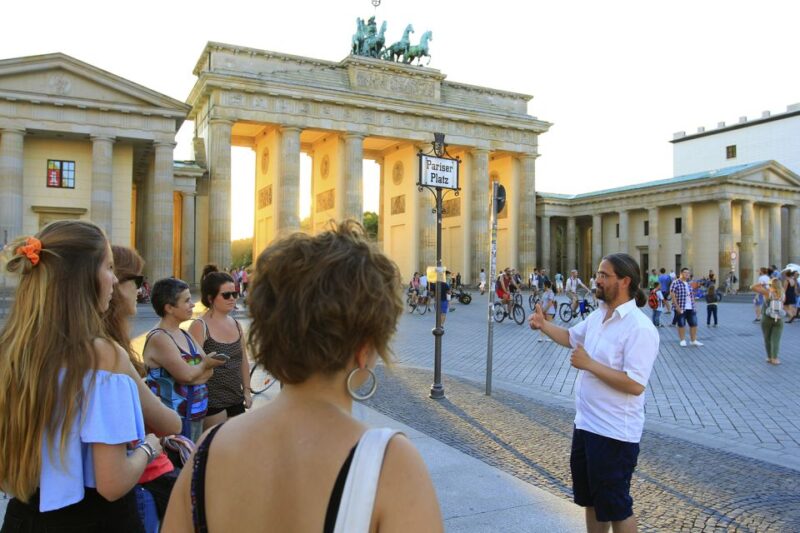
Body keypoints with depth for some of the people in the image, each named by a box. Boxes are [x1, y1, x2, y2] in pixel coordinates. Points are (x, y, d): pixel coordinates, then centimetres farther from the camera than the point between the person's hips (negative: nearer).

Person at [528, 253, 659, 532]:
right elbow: (571, 336, 23)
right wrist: (544, 325, 5)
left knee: (616, 508, 8)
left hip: (615, 433, -9)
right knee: (590, 499, 23)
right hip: (585, 424, 9)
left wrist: (589, 364, -25)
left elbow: (635, 384, -29)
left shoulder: (639, 328, -22)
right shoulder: (598, 315, 6)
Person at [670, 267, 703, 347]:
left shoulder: (689, 284, 15)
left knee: (694, 324, 5)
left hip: (691, 308, 6)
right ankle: (683, 340, 13)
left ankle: (694, 340, 16)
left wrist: (694, 305, 13)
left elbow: (692, 295, 21)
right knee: (681, 324, 2)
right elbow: (672, 295, -12)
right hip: (681, 308, -6)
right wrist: (677, 306, -16)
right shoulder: (675, 283, -7)